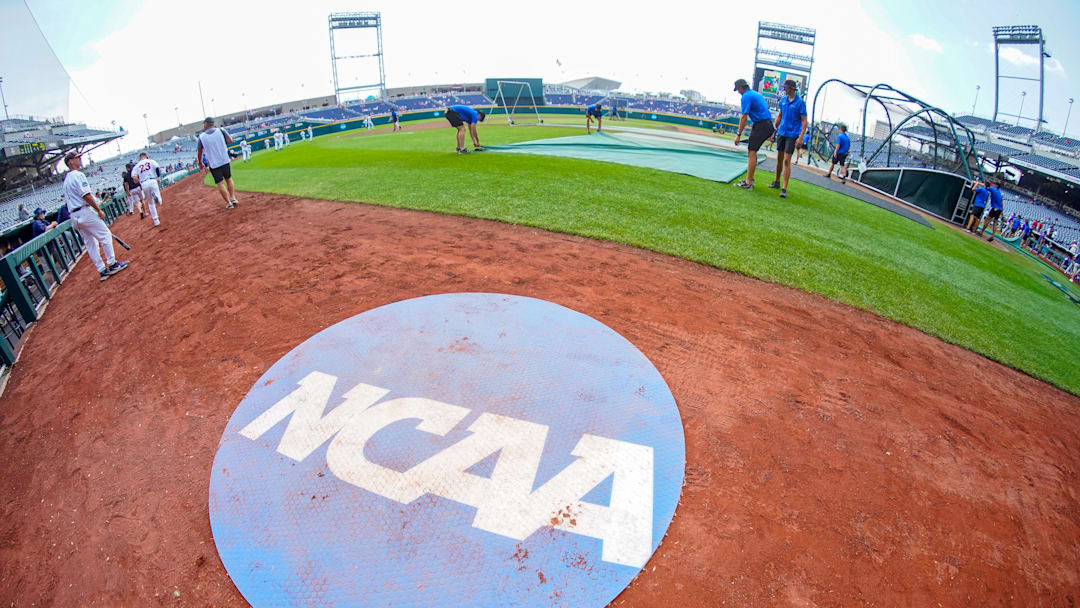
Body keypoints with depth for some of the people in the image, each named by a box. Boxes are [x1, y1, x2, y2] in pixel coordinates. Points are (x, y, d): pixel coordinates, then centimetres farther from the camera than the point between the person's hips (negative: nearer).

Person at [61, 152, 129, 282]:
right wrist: (99, 210, -11)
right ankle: (112, 264, -2)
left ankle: (102, 270, 9)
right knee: (105, 235, -2)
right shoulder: (77, 175, -8)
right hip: (85, 212, -9)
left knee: (90, 243, 8)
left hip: (74, 216, 9)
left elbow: (71, 199, 21)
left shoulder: (66, 179, 20)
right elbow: (86, 196, -17)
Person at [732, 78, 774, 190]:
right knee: (752, 151, 14)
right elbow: (766, 110, 25)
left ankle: (748, 183, -13)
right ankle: (750, 179, 19)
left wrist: (738, 135, -12)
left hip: (761, 125, -9)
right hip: (768, 125, 9)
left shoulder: (746, 96, -8)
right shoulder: (757, 94, 21)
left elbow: (744, 117, -14)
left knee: (752, 152, -10)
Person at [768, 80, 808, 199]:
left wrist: (800, 137, -17)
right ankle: (777, 181, 28)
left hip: (792, 135, -5)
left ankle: (784, 188, -10)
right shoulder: (783, 100, 7)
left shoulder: (800, 103, -9)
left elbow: (804, 121, -9)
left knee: (786, 161, -10)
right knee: (779, 158, 13)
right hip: (781, 133, 5)